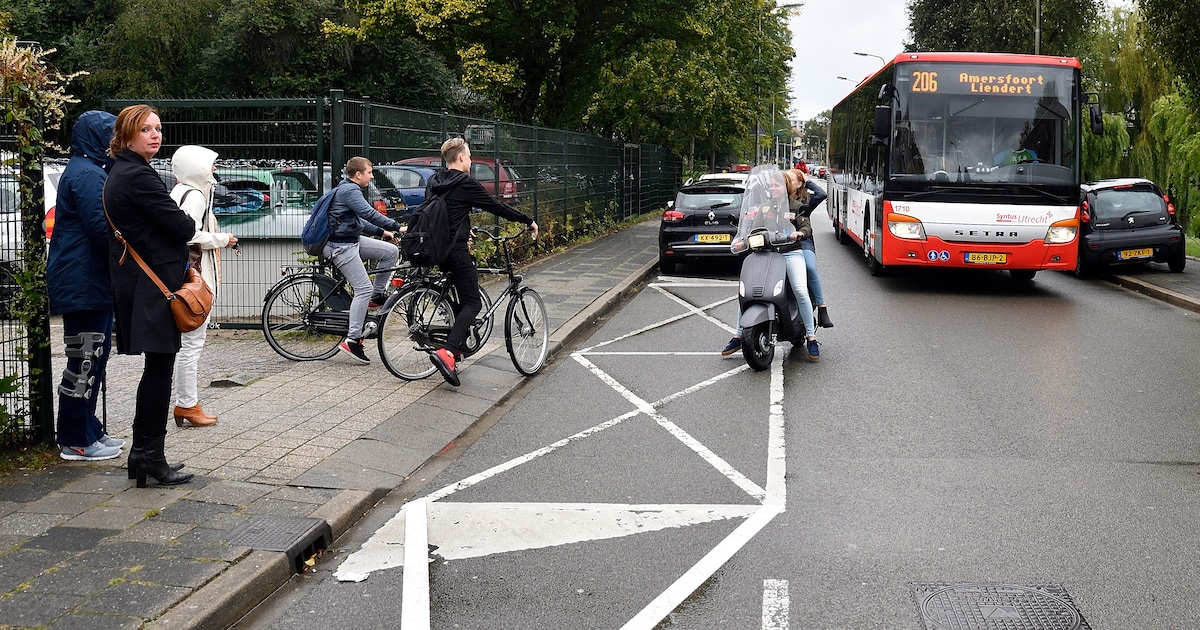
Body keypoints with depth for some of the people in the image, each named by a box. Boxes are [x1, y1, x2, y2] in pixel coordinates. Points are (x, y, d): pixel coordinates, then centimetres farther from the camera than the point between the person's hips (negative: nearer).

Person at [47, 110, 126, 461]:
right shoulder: (87, 175, -16)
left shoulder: (90, 171, 19)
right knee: (85, 360, -5)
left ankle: (88, 430, 25)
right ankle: (76, 441, 1)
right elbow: (102, 227, -22)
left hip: (90, 283, 11)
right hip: (84, 284, -11)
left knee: (93, 358, 16)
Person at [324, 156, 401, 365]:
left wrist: (382, 232, 17)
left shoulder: (348, 189, 18)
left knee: (391, 251, 5)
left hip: (352, 240, 10)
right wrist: (397, 227, -28)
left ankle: (376, 297, 12)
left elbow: (358, 221, 25)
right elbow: (369, 213, -28)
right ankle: (352, 340, -12)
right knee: (363, 289, -13)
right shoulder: (350, 190, -16)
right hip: (341, 246, -10)